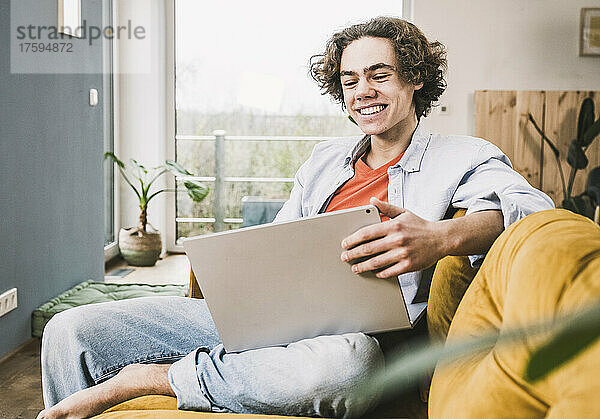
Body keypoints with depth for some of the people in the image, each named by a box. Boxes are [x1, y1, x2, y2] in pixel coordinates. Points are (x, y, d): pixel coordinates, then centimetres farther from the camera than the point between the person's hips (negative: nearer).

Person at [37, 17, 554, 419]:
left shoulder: (462, 157, 6)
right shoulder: (326, 159, 23)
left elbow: (532, 205, -13)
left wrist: (442, 238, -33)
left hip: (351, 331, -4)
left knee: (346, 361, -44)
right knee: (72, 331, -9)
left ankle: (146, 377, -22)